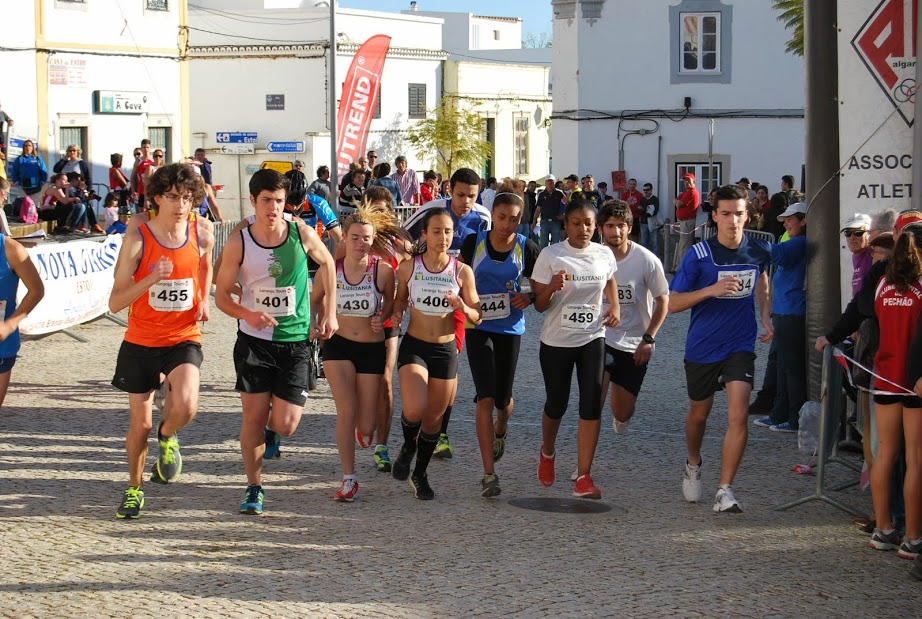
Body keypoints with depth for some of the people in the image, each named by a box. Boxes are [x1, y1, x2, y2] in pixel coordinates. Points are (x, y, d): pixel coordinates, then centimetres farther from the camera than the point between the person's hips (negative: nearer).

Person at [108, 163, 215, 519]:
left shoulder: (202, 234, -5)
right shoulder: (137, 239, -13)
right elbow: (115, 303, -15)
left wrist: (204, 301, 5)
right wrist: (151, 279, -30)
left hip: (184, 339, 1)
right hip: (141, 342, 0)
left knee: (185, 407, -25)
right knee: (140, 425, 8)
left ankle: (167, 437, 11)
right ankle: (134, 489, 34)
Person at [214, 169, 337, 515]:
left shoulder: (302, 234, -6)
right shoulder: (238, 243, -7)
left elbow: (326, 264, 15)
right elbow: (222, 296, -1)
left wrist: (329, 312, 11)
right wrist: (248, 315, -21)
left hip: (295, 342, 0)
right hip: (253, 340, 0)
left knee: (284, 426, -5)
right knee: (253, 418, 0)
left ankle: (276, 410, 32)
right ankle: (254, 489, 17)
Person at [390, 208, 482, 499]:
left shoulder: (462, 272, -3)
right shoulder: (408, 267, -4)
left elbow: (477, 317, 1)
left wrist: (463, 308, -21)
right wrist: (395, 316, -8)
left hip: (446, 350, 2)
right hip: (414, 346, -1)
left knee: (433, 419, 10)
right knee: (414, 410, -22)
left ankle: (420, 473, 32)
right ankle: (408, 447, 13)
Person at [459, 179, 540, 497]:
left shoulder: (526, 248, -3)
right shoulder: (473, 242, -5)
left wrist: (530, 297, -14)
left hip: (510, 329, 2)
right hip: (478, 328, -2)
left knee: (503, 397, 11)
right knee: (485, 397, -12)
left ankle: (500, 430, 50)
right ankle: (489, 474, -12)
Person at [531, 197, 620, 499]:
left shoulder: (604, 255, -1)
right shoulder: (551, 255, -10)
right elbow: (539, 305, -7)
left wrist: (615, 306, 3)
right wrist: (552, 288, -28)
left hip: (592, 339, 2)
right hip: (556, 341, -1)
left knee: (591, 405, -10)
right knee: (556, 404, 11)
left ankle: (583, 477, -8)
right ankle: (547, 452, 43)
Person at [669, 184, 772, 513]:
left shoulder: (759, 251, -4)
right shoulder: (698, 255, -14)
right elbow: (672, 303, -13)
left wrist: (765, 315, 7)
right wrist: (711, 290, -27)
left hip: (741, 346, 1)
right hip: (702, 347, -1)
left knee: (738, 416, -15)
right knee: (699, 414, 17)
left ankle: (724, 490, -10)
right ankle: (693, 465, 47)